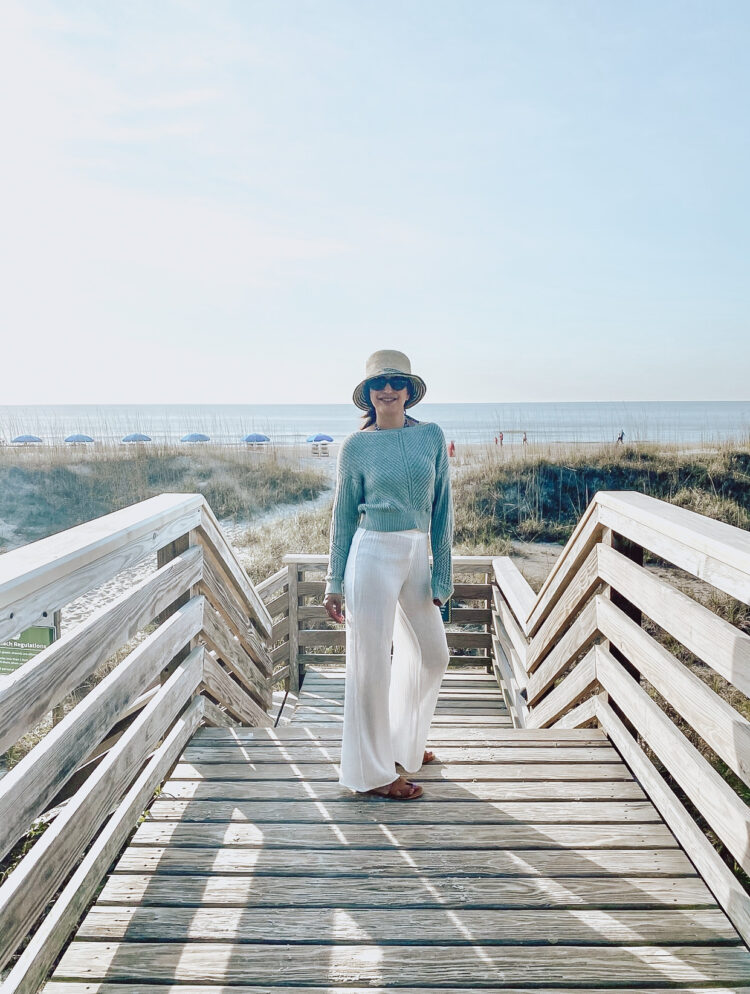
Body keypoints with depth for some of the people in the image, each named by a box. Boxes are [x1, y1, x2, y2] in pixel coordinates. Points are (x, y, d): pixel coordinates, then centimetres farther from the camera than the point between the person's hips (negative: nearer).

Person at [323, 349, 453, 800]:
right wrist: (335, 584, 3)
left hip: (418, 555, 5)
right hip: (373, 554, -4)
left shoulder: (432, 436, 4)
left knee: (433, 654, 17)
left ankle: (404, 743, 40)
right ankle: (373, 772, 20)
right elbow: (344, 516, 2)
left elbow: (442, 506, 4)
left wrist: (442, 573, 1)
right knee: (371, 663, 3)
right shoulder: (356, 446, -3)